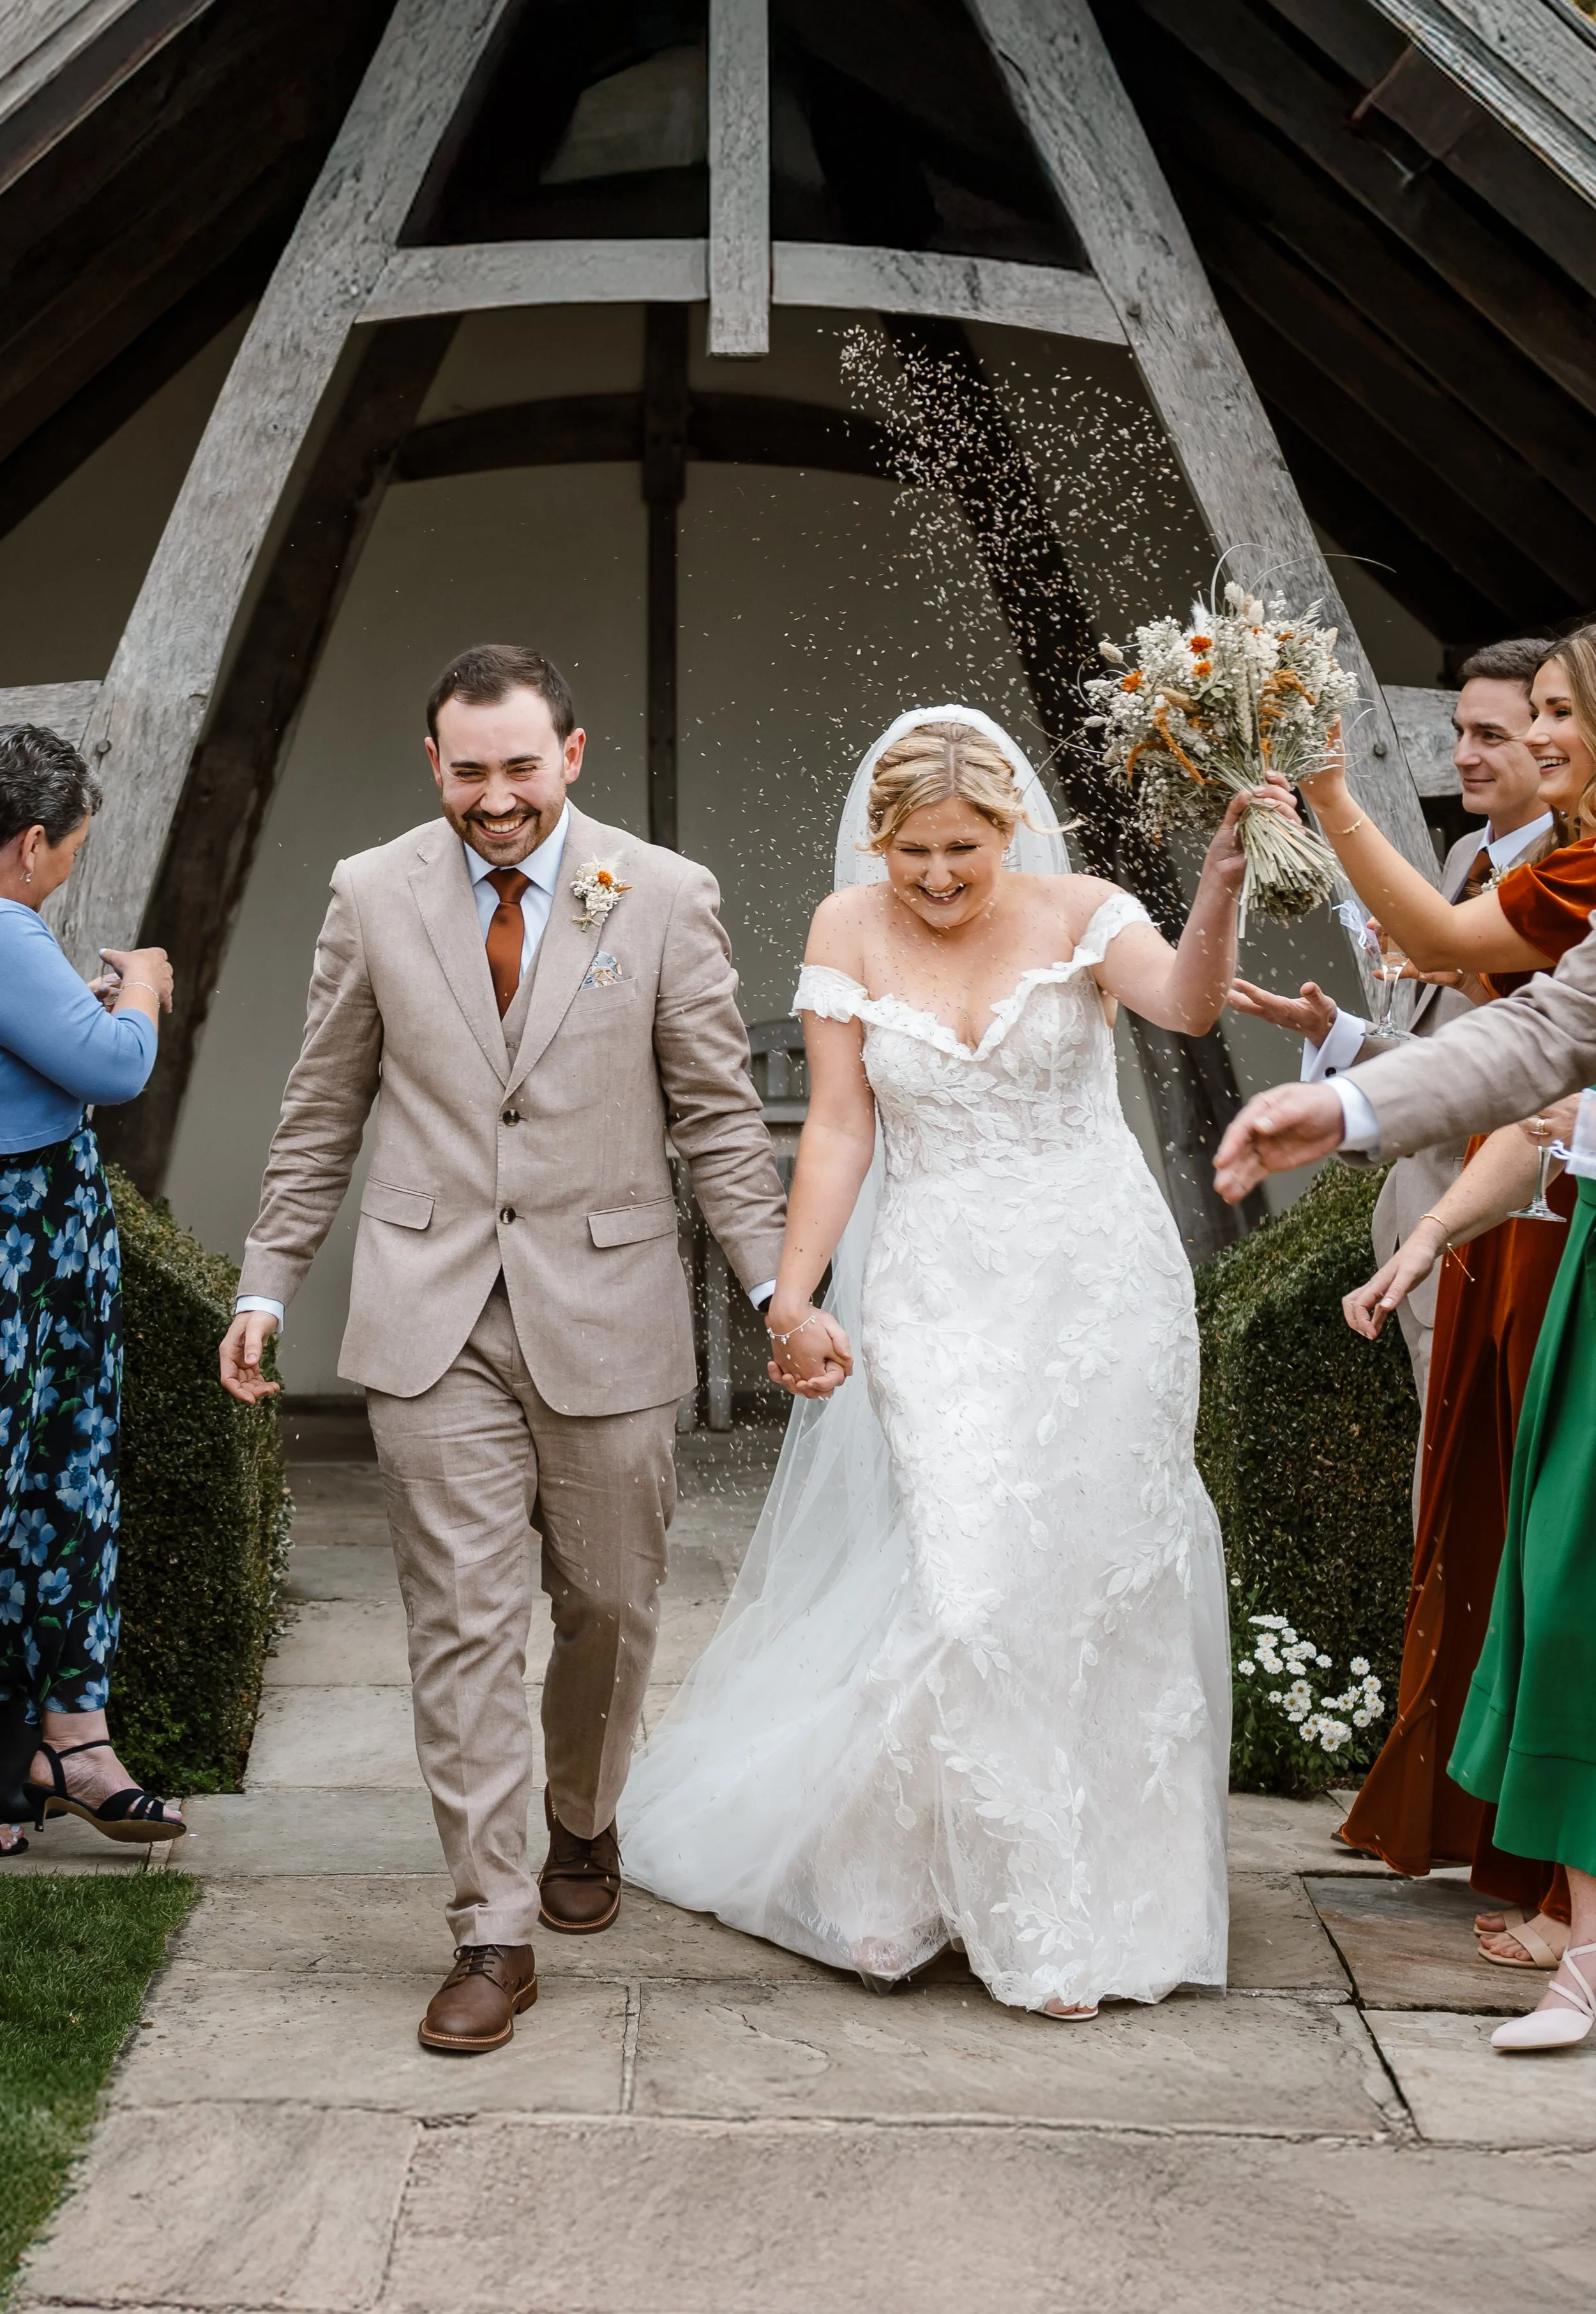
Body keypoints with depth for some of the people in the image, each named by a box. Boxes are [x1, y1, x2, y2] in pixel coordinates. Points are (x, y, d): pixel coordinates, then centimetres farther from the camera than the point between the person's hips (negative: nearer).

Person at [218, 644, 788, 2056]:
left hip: (606, 1312, 0)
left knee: (608, 1605, 13)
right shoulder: (374, 896, 2)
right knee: (465, 1623, -1)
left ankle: (583, 1826, 40)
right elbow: (322, 1115, 9)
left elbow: (719, 1116, 1)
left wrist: (778, 1287, -6)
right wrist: (269, 1286, 8)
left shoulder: (665, 898, -2)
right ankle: (493, 1931, 6)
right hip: (433, 1319, 0)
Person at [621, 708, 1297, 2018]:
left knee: (1101, 1581, 7)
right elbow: (839, 1124, 1)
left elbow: (1189, 1006, -23)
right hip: (941, 1294, 0)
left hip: (1101, 1284, 0)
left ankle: (1110, 1887, 26)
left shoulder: (1078, 915, -4)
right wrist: (793, 1294, -3)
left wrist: (1223, 885, -41)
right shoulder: (851, 931, 1)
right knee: (972, 1587, -10)